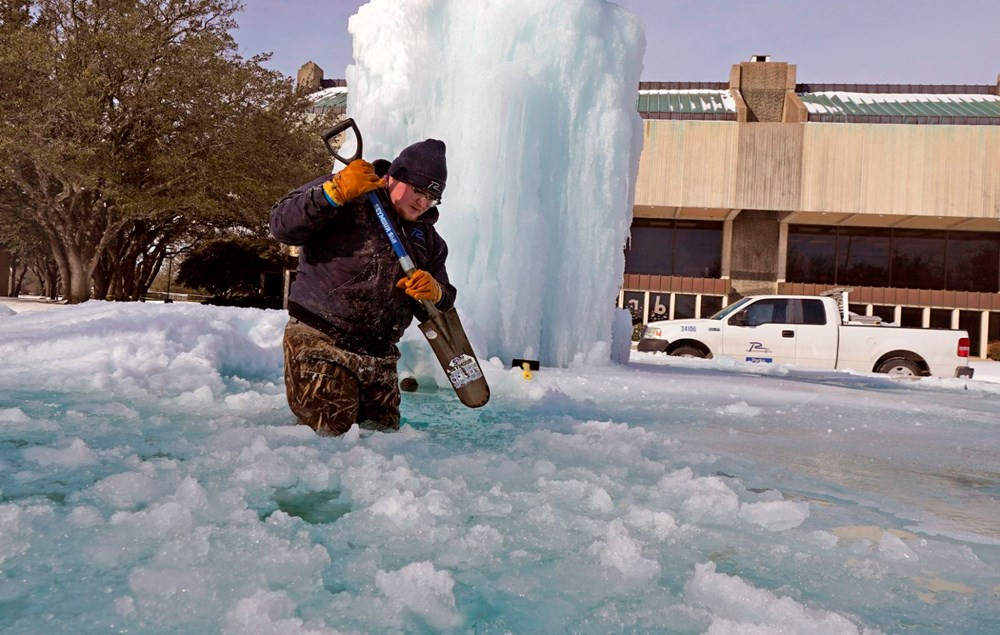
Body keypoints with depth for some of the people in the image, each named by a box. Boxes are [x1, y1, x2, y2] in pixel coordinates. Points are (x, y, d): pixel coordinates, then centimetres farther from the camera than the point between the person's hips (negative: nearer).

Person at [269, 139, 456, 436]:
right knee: (329, 434, -10)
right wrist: (336, 192, -27)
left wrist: (434, 294, -13)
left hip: (379, 360, 7)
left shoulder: (427, 238, 13)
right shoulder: (346, 200, -5)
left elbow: (439, 310, 12)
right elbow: (283, 226, -17)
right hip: (320, 346, -6)